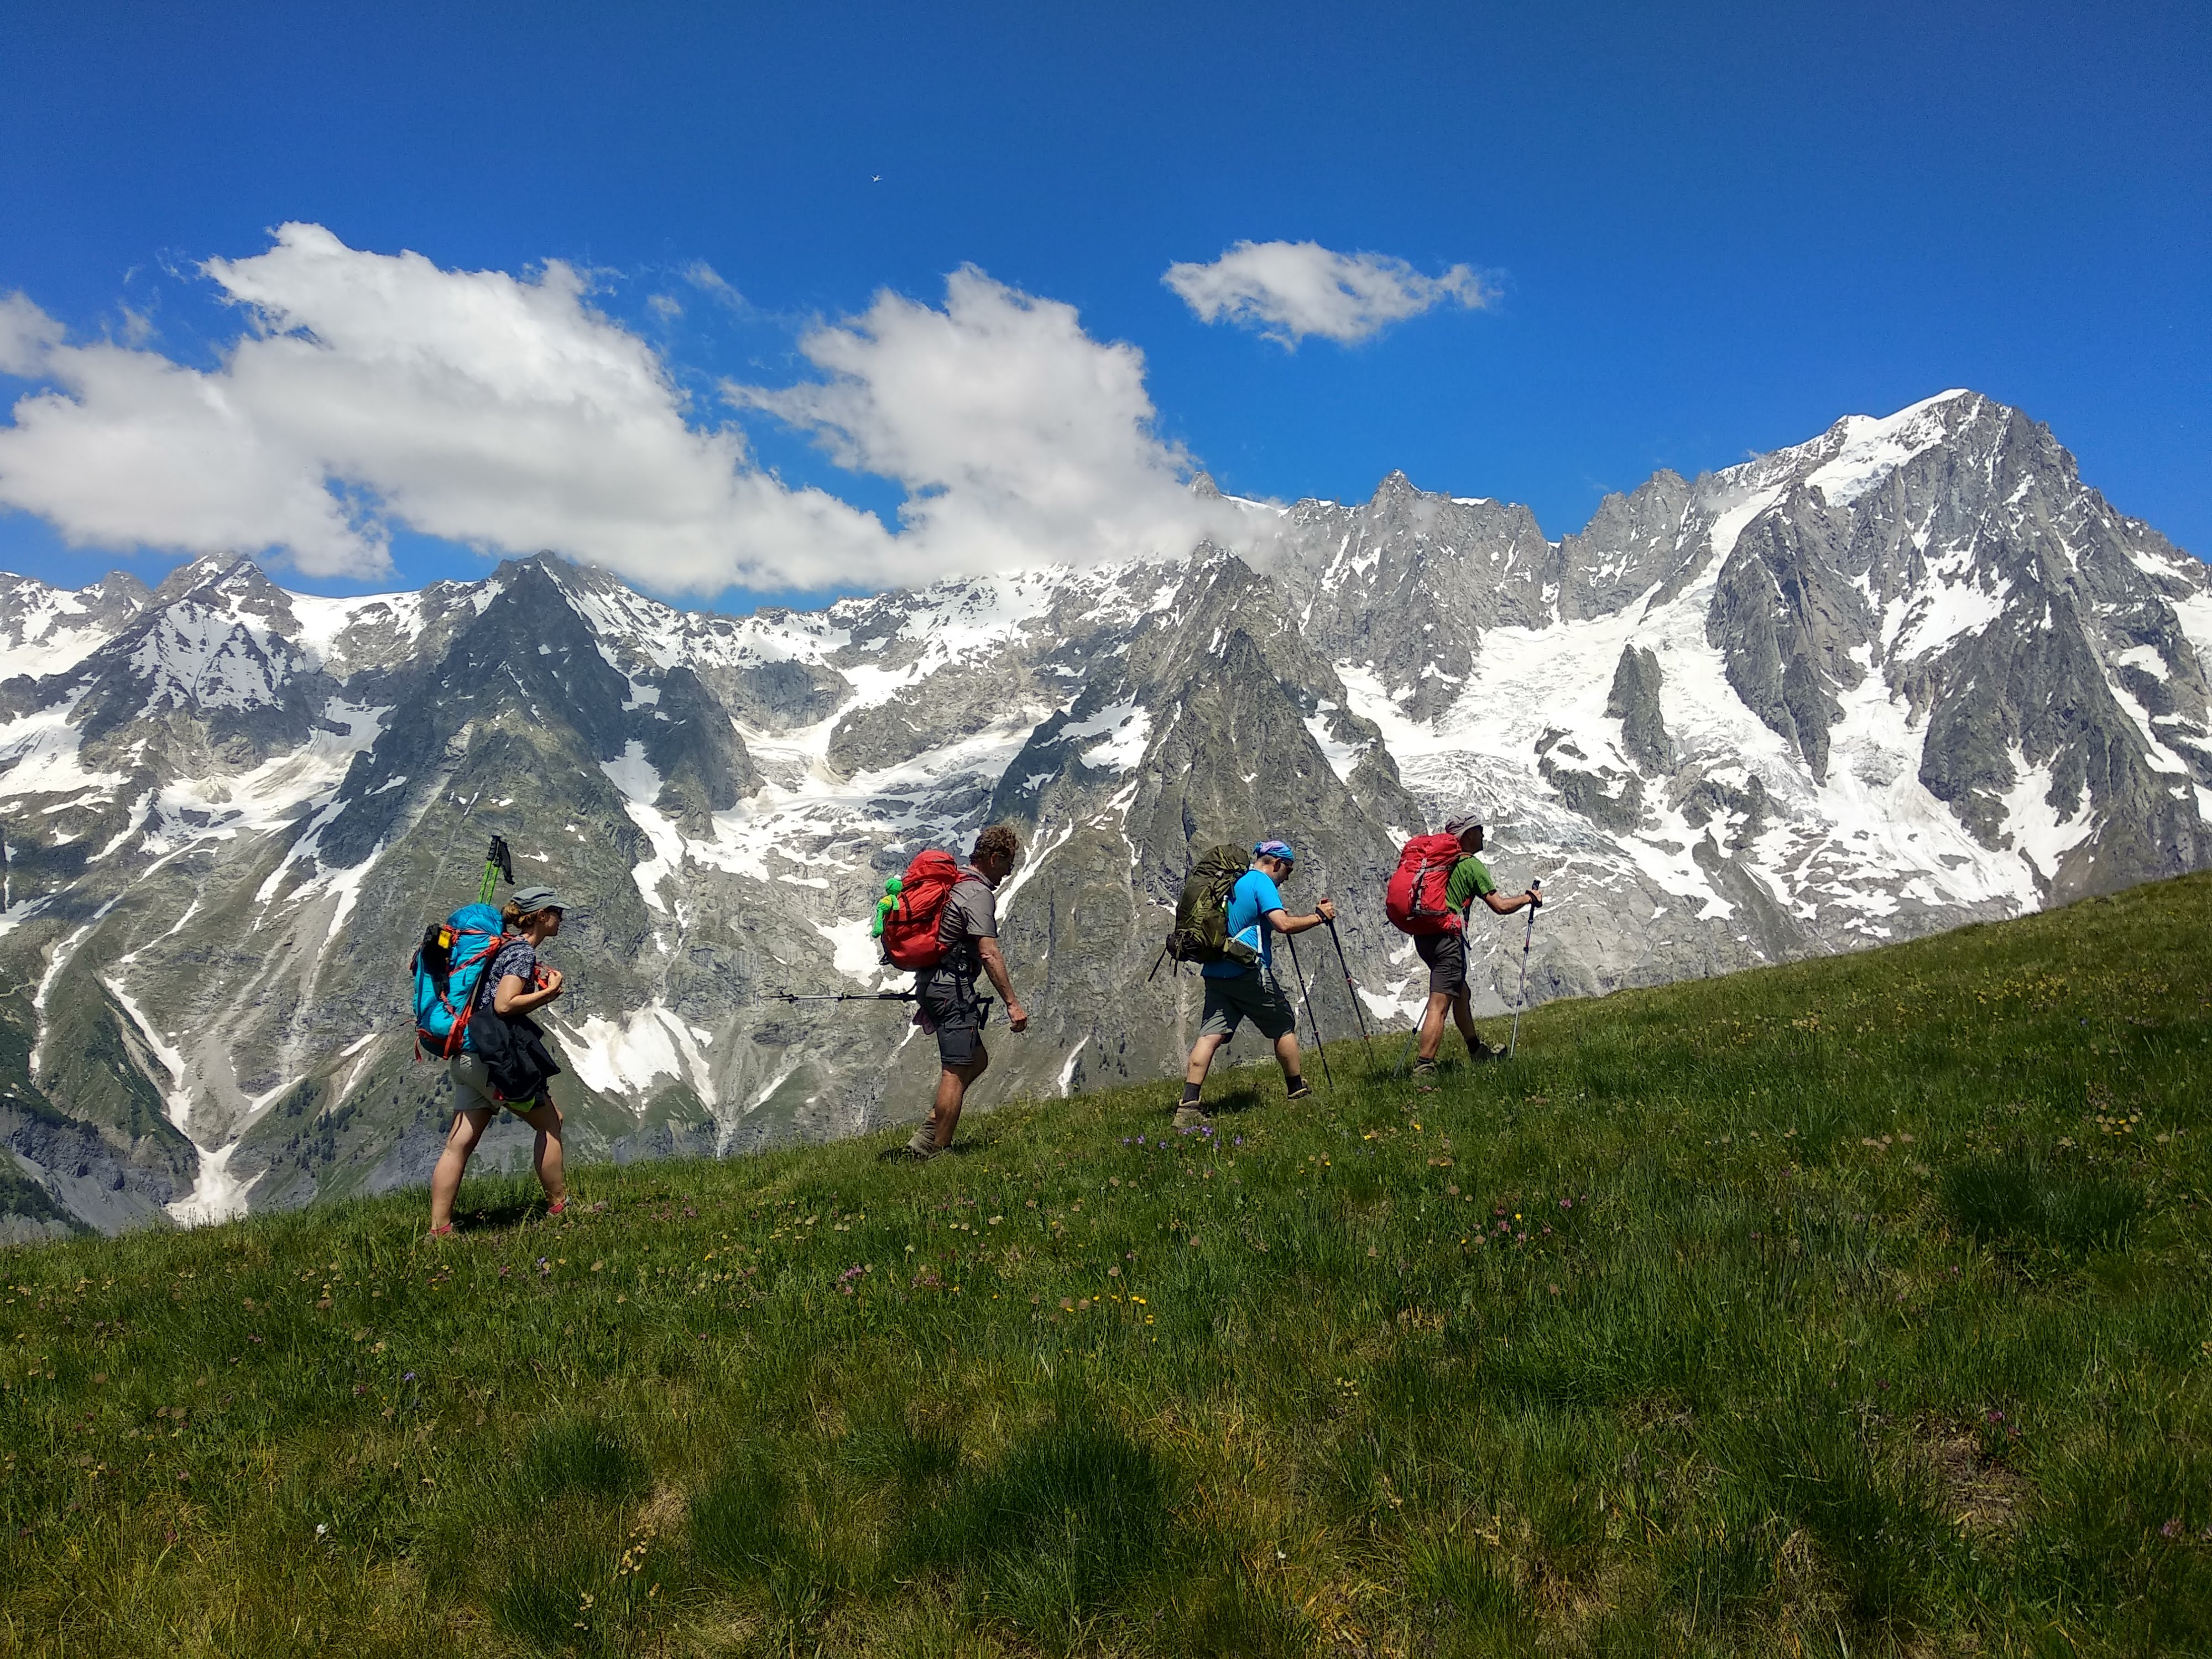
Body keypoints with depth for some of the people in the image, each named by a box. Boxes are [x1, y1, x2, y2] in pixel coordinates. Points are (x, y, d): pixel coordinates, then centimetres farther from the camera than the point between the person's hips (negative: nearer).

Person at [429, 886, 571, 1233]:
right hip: (493, 1056, -9)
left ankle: (438, 1229, 3)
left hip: (465, 1057, 9)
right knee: (550, 1122, 7)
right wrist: (549, 992, -10)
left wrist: (540, 982, 18)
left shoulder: (505, 946, 19)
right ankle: (559, 1206, 15)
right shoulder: (523, 952, -10)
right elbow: (505, 1005, -20)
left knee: (459, 1144, 5)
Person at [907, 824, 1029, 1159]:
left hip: (932, 982, 10)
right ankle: (937, 1152, -3)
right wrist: (1013, 1003, -23)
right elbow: (989, 955, -22)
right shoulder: (979, 894, -14)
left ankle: (926, 1138, 12)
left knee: (978, 1060, 16)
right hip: (953, 986, -10)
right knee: (957, 1070, -6)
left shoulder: (954, 882, 17)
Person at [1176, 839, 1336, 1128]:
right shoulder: (1263, 883, -6)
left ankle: (1188, 1107, -16)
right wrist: (1319, 916, -7)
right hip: (1248, 972, -7)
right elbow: (1283, 924, -19)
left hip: (1215, 972, 7)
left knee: (1211, 1035, -4)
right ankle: (1297, 1091, 21)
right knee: (1284, 1027, 12)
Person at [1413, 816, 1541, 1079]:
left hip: (1422, 936, 9)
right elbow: (1500, 907, -5)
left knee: (1461, 991, 24)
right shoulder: (1472, 865, -5)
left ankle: (1476, 1049, 39)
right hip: (1446, 936, -9)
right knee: (1439, 1005, -13)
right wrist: (1529, 898, 11)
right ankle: (1423, 1068, -22)